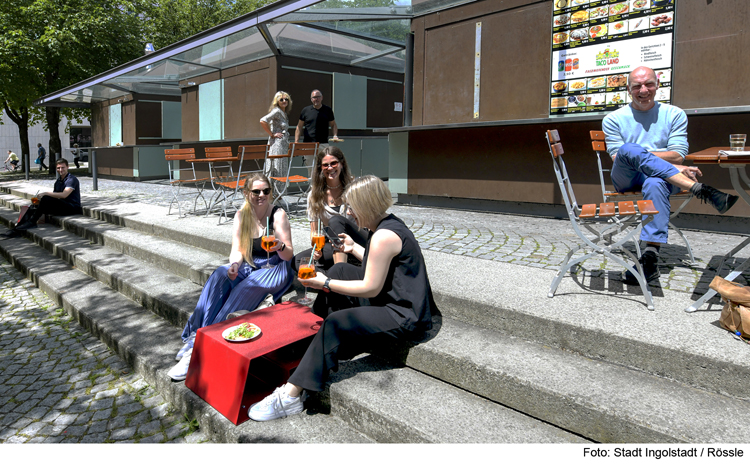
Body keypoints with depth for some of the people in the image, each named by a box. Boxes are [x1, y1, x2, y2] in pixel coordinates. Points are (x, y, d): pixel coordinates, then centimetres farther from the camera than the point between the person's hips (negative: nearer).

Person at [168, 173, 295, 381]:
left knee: (245, 288, -33)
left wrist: (280, 247, -35)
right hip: (248, 268, 4)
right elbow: (237, 250, 0)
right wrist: (234, 265, -23)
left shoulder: (278, 214, -7)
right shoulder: (241, 216, 6)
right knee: (220, 275, -28)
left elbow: (288, 255, -11)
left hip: (274, 270, -4)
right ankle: (196, 336, -31)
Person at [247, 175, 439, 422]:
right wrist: (354, 248, 28)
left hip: (405, 317, -11)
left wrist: (326, 284, -13)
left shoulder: (384, 237, -22)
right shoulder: (390, 223, 8)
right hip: (399, 300, 11)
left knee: (337, 323, -23)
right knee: (340, 270, 14)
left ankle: (291, 395, -19)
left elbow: (371, 288, -19)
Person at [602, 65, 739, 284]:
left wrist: (639, 155, -12)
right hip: (626, 180, 0)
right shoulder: (613, 119, 11)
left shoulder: (675, 114, 14)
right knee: (629, 149, -34)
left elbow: (677, 156, 2)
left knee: (655, 183, -39)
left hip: (662, 178, 0)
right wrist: (672, 167, -11)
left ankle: (651, 255, -47)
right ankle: (701, 189, -35)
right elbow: (619, 158, -3)